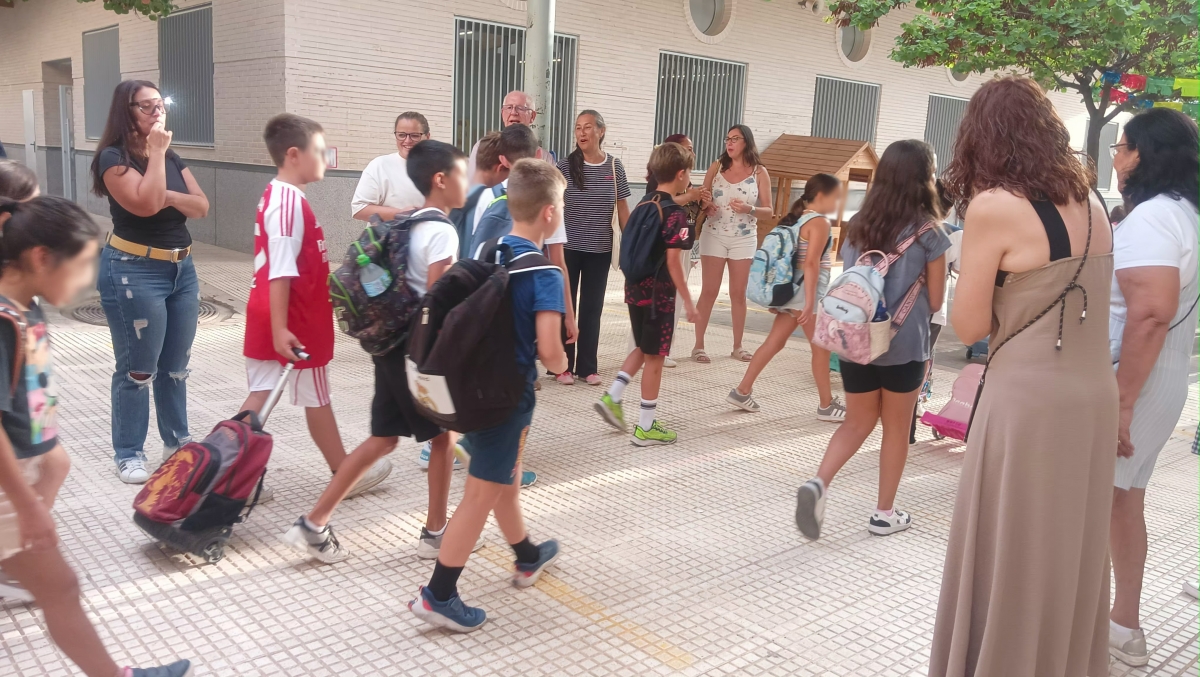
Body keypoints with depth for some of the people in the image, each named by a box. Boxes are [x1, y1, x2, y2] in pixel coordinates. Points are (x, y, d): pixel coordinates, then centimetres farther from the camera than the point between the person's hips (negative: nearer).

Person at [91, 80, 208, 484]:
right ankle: (129, 454, 10)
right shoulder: (113, 157, -9)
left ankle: (177, 442, 26)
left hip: (182, 269, 7)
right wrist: (155, 153, -16)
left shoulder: (171, 157, 13)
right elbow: (146, 203, -24)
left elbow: (202, 207, 5)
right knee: (138, 369, -2)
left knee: (175, 365, 14)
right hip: (134, 273, -7)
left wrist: (169, 196, -14)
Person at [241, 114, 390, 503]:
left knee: (260, 397, 9)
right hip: (297, 320, -9)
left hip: (268, 318, 9)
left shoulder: (276, 195, 11)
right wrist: (280, 327, -27)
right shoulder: (290, 201, -20)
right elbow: (280, 271, -25)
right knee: (317, 399, 7)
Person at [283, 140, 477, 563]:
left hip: (393, 343, 9)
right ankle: (436, 533, 22)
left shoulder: (410, 225, 12)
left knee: (384, 438, 13)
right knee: (444, 435, 9)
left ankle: (314, 524, 13)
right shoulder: (442, 231, -16)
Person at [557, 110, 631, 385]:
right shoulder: (566, 165, -5)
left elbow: (623, 209, 6)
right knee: (566, 305, 5)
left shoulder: (614, 166, 1)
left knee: (592, 308, 9)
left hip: (600, 250, 2)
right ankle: (563, 365, 15)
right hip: (568, 248, -2)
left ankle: (587, 366, 18)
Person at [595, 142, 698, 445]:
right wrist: (688, 301, -15)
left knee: (642, 349, 23)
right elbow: (672, 261, -19)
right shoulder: (676, 213, -15)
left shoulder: (643, 206, 8)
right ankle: (647, 426, 10)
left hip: (635, 288, 7)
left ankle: (612, 397, 14)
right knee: (654, 356, 2)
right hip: (659, 292, -7)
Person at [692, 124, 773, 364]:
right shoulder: (716, 167, 1)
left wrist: (749, 209, -19)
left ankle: (737, 346, 18)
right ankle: (699, 345, 5)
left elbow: (768, 211, -1)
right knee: (709, 291, -1)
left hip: (744, 239, 0)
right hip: (714, 236, 0)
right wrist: (705, 205, -15)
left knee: (738, 293, 7)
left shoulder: (759, 172, -2)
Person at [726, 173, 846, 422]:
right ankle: (827, 405, 12)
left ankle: (742, 391, 10)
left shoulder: (798, 220, 14)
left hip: (792, 292, 9)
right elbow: (810, 263, -22)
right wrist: (810, 303, -24)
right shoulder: (820, 222, -13)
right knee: (820, 349, 2)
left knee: (774, 343, 10)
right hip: (806, 294, -9)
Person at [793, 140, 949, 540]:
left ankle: (818, 484, -5)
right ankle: (884, 514, 22)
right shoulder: (929, 233, -8)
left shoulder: (857, 225, 5)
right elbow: (935, 301, -1)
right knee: (896, 429, 12)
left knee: (858, 422, 17)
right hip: (904, 346, -4)